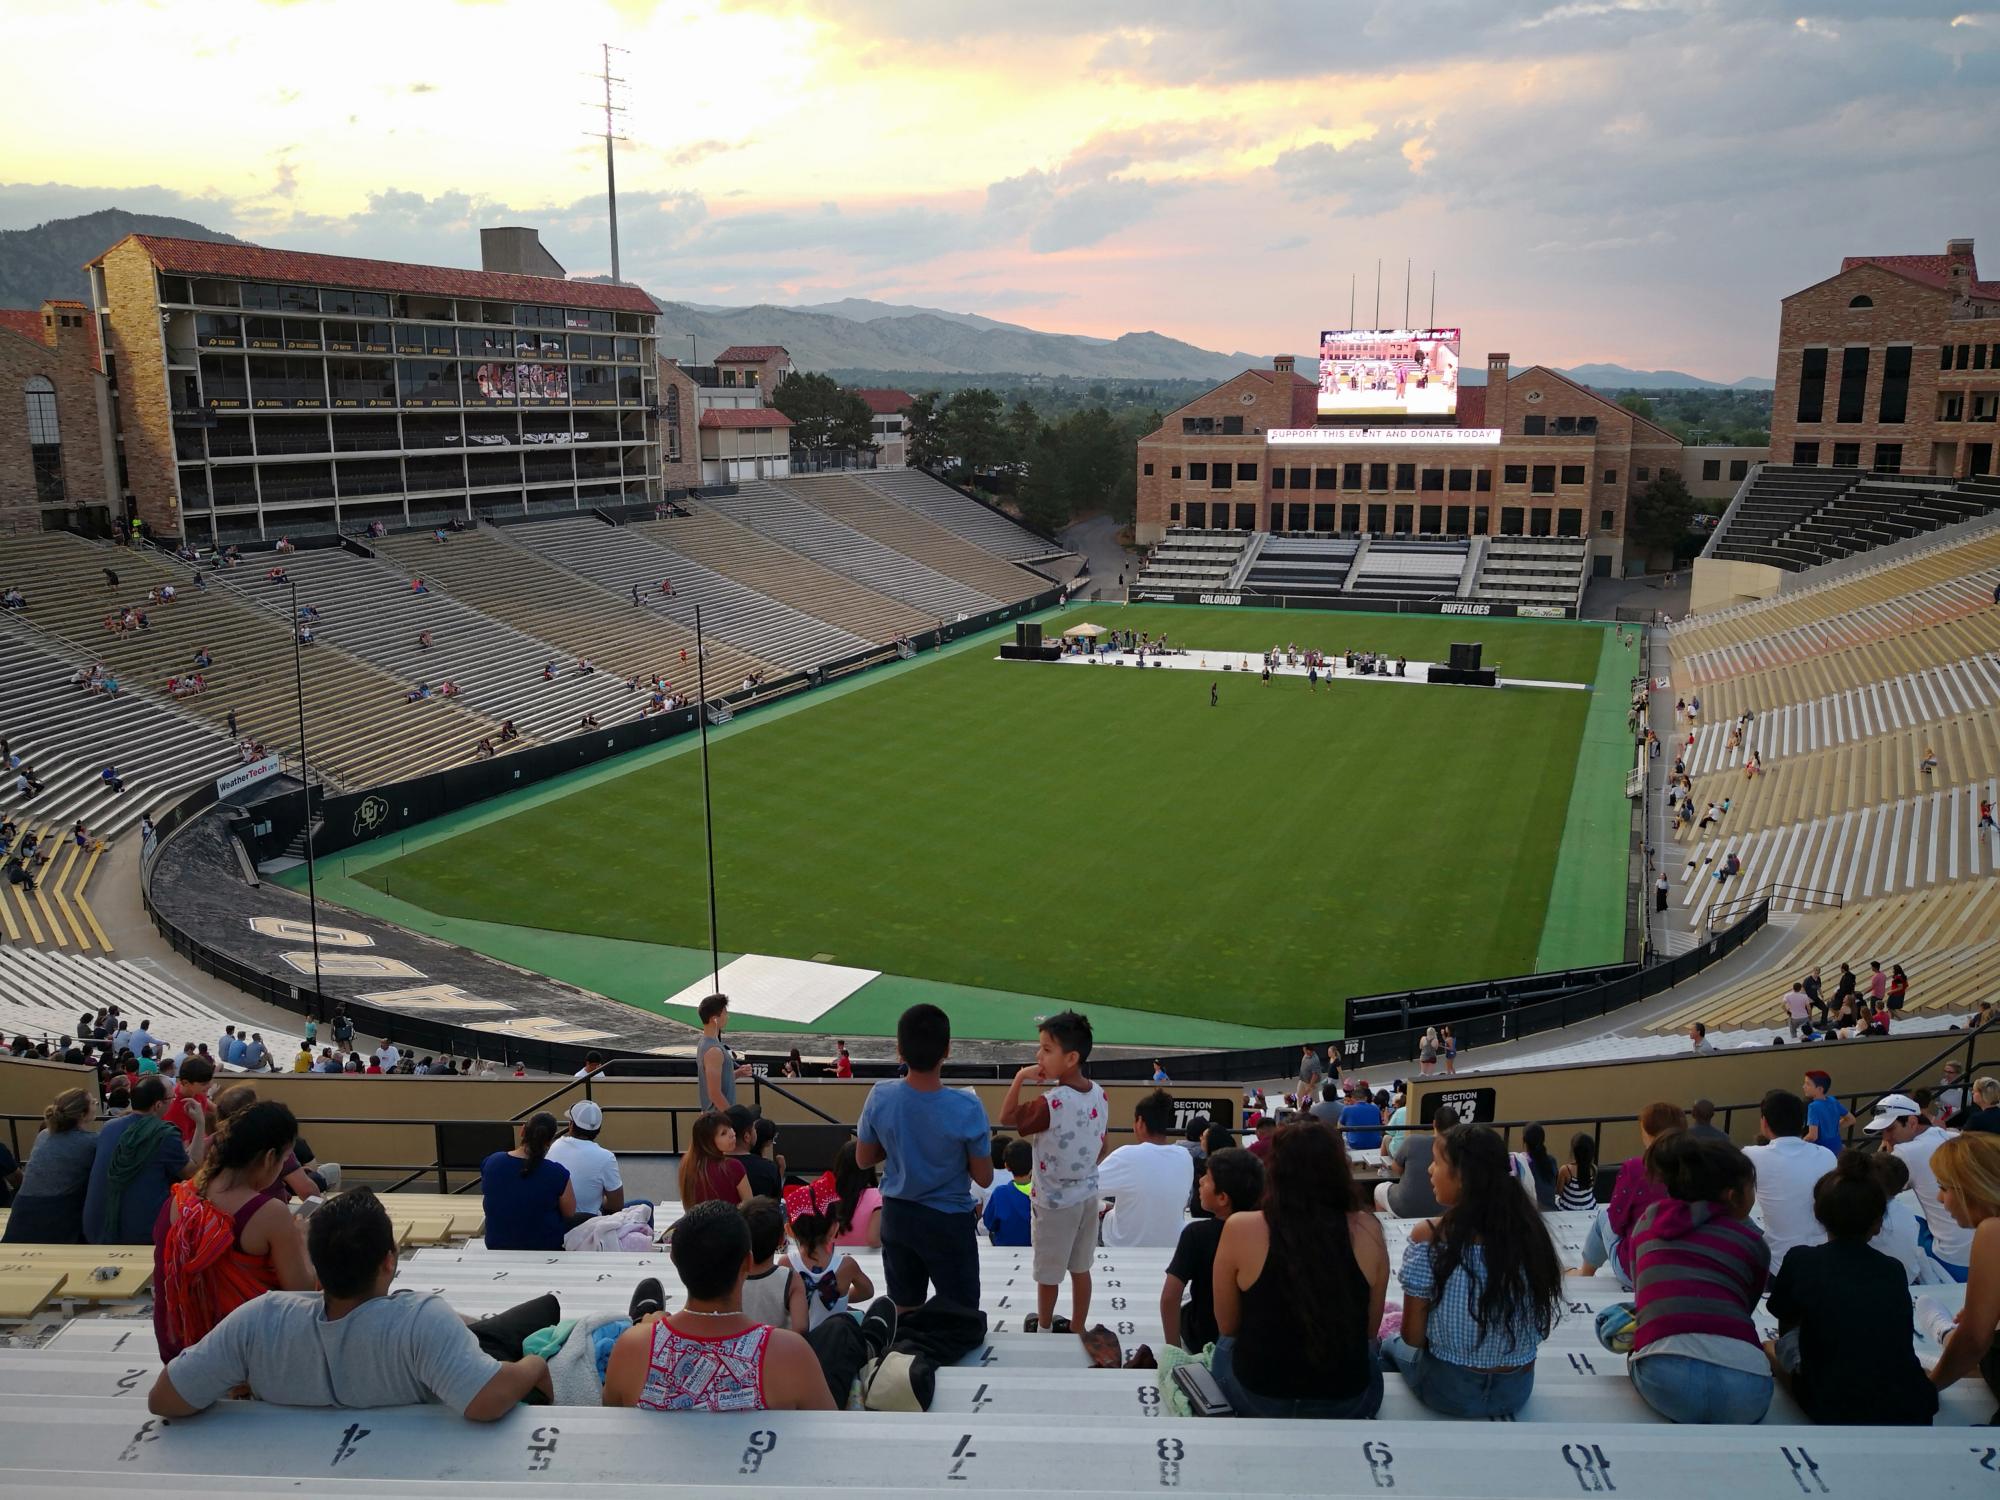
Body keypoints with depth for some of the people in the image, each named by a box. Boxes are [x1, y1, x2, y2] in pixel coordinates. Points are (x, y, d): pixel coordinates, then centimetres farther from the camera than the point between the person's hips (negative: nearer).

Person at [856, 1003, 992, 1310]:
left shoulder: (880, 1097, -16)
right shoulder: (967, 1109, -25)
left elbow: (863, 1159, 0)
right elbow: (984, 1178, -12)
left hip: (897, 1216, 4)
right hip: (948, 1222, -4)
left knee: (905, 1311, 21)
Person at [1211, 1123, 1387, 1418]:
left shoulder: (1240, 1228, -16)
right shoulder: (1367, 1230, -11)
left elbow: (1227, 1326, -1)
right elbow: (1370, 1329, 4)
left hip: (1259, 1396, -1)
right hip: (1348, 1399, 1)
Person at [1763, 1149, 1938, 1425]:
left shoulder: (1801, 1260, 0)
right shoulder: (1893, 1270, 9)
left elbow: (1786, 1327, 18)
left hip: (1838, 1412, -3)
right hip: (1912, 1412, 3)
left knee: (1781, 1345, 21)